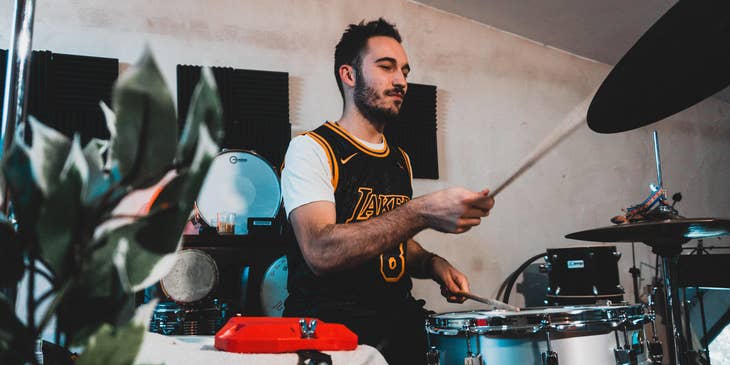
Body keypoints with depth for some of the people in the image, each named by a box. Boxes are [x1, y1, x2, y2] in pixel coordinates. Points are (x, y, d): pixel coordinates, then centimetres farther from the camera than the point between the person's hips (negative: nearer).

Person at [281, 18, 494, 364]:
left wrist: (433, 265, 4)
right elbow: (321, 252, -23)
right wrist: (422, 213, -30)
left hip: (398, 321, 7)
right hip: (328, 325, -6)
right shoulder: (311, 148, -8)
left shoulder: (400, 160, 15)